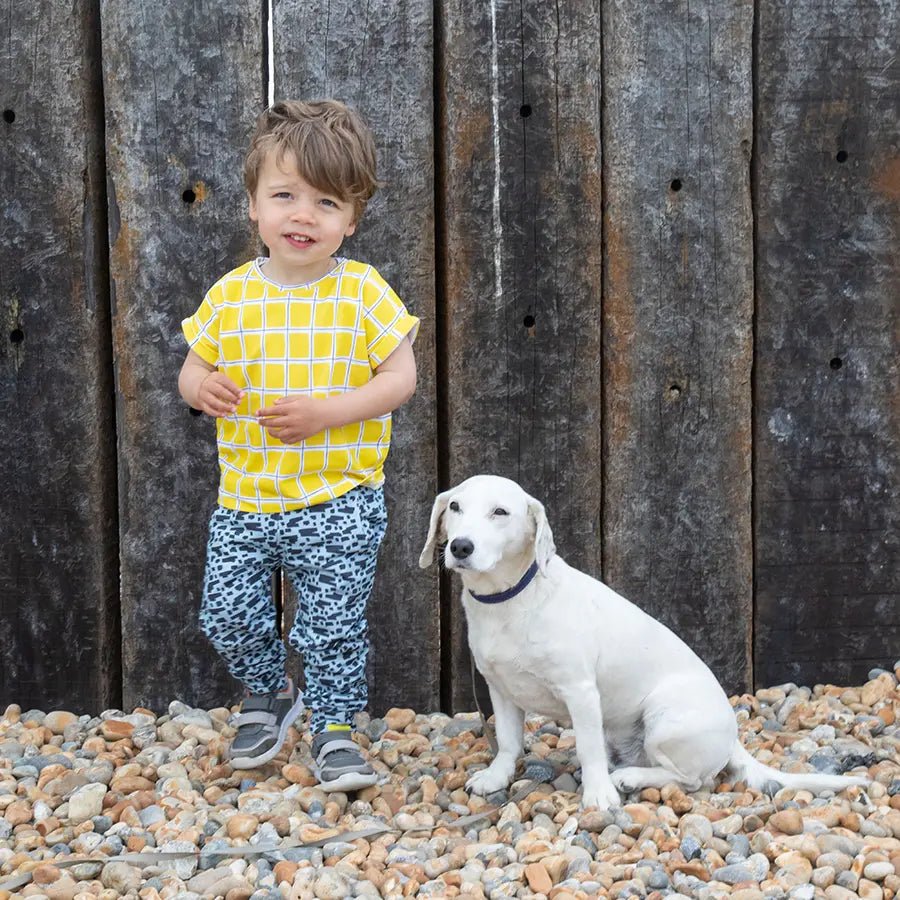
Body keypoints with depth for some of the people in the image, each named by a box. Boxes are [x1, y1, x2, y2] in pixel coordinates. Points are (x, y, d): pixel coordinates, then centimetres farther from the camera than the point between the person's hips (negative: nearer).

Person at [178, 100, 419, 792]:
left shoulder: (363, 292, -8)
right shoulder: (231, 295, 0)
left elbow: (401, 379, -9)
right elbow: (192, 369, 10)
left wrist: (323, 412, -21)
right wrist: (201, 386, -15)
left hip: (338, 503, -3)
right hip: (245, 500, 3)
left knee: (333, 629, 3)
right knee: (229, 618, 8)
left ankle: (334, 729, 24)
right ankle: (269, 695, 36)